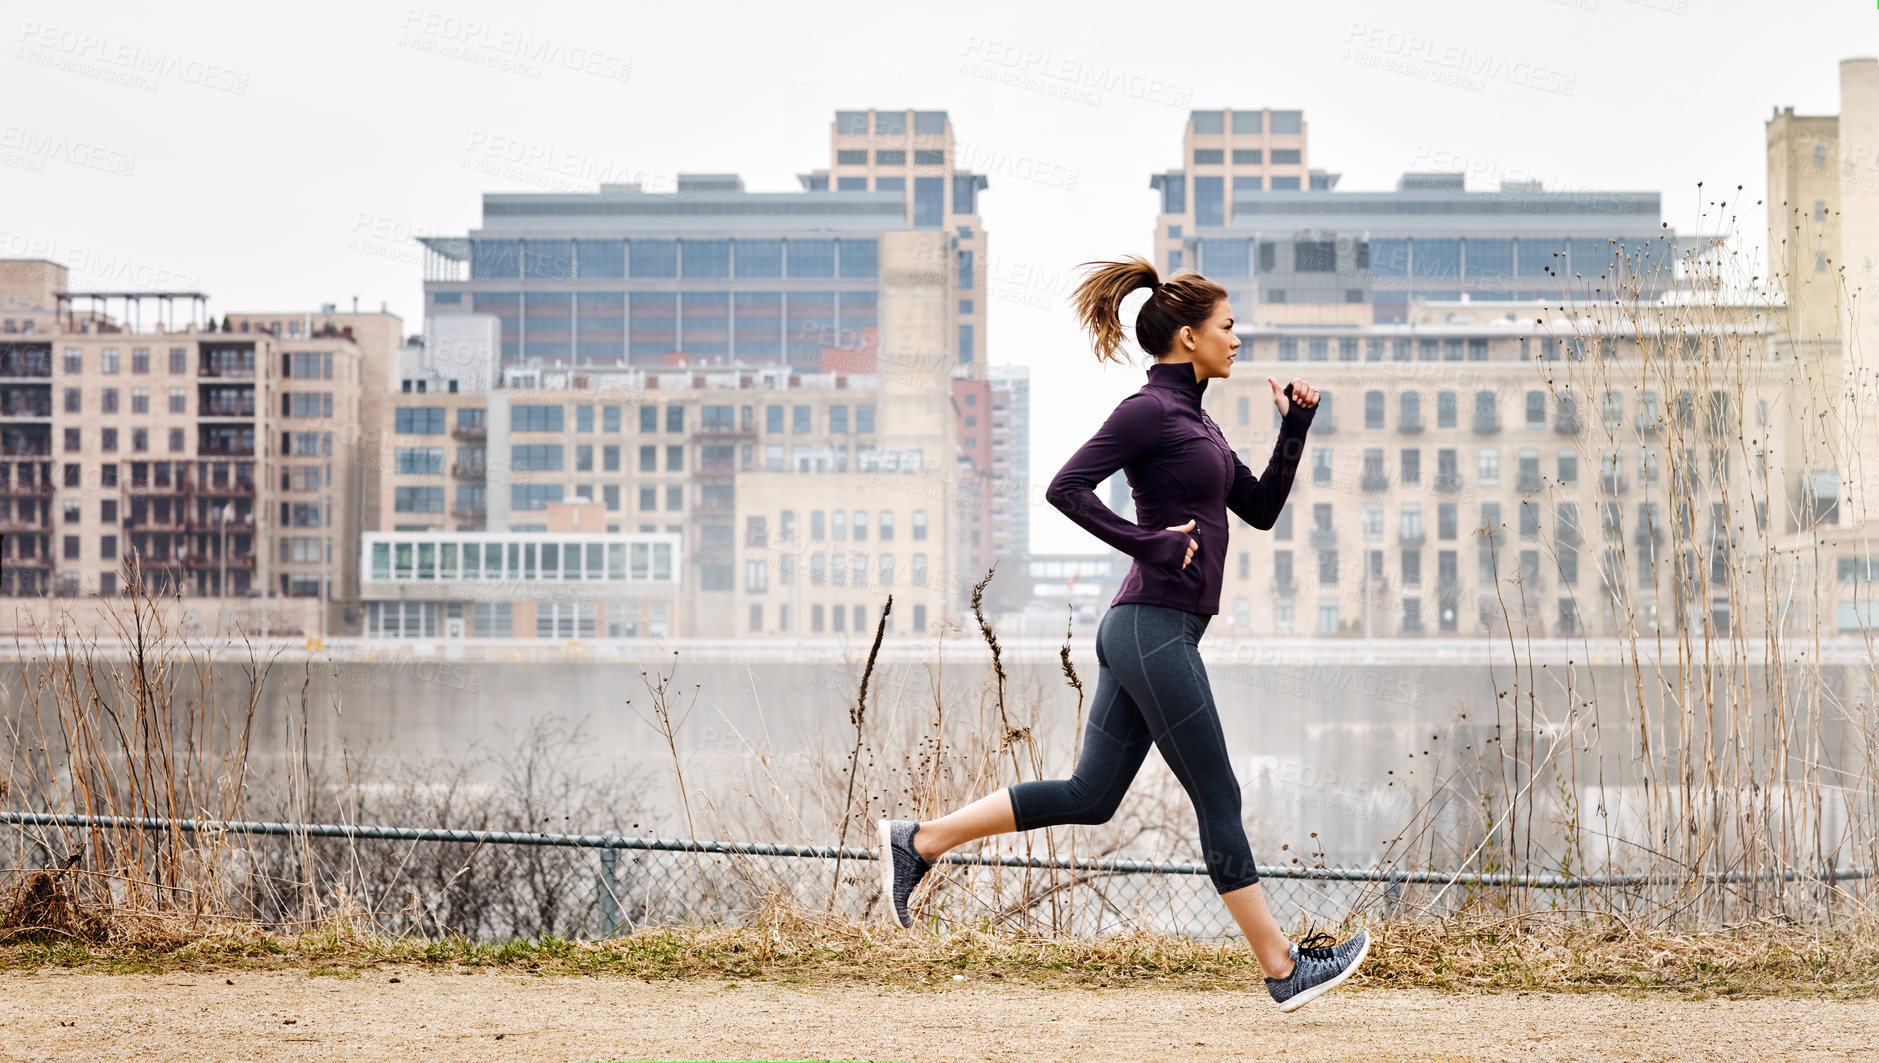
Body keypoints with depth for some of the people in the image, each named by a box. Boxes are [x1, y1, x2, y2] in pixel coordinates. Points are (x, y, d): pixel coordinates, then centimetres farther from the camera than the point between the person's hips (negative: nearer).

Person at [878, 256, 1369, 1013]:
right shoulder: (1149, 409, -11)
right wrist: (1149, 542, -18)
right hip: (1155, 629, -10)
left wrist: (1295, 427, 11)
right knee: (1219, 803, -2)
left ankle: (920, 842, 14)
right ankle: (1284, 970, 5)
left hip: (1145, 634, 10)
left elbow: (1261, 508, 21)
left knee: (1089, 795, 11)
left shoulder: (1191, 417, 18)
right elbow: (1066, 487, -20)